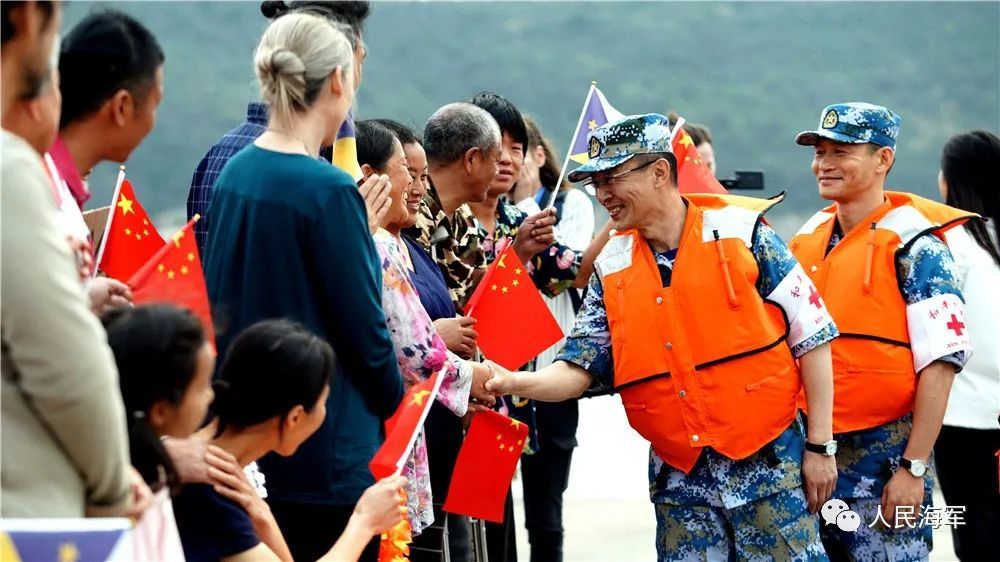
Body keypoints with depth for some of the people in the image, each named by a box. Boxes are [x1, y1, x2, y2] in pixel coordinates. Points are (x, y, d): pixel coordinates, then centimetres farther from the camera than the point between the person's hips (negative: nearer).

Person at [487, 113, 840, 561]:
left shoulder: (741, 234, -6)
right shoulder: (613, 271, 5)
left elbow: (812, 338, -3)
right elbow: (578, 370, 3)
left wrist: (819, 445, -5)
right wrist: (513, 382, -18)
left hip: (767, 463, -3)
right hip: (679, 478, 4)